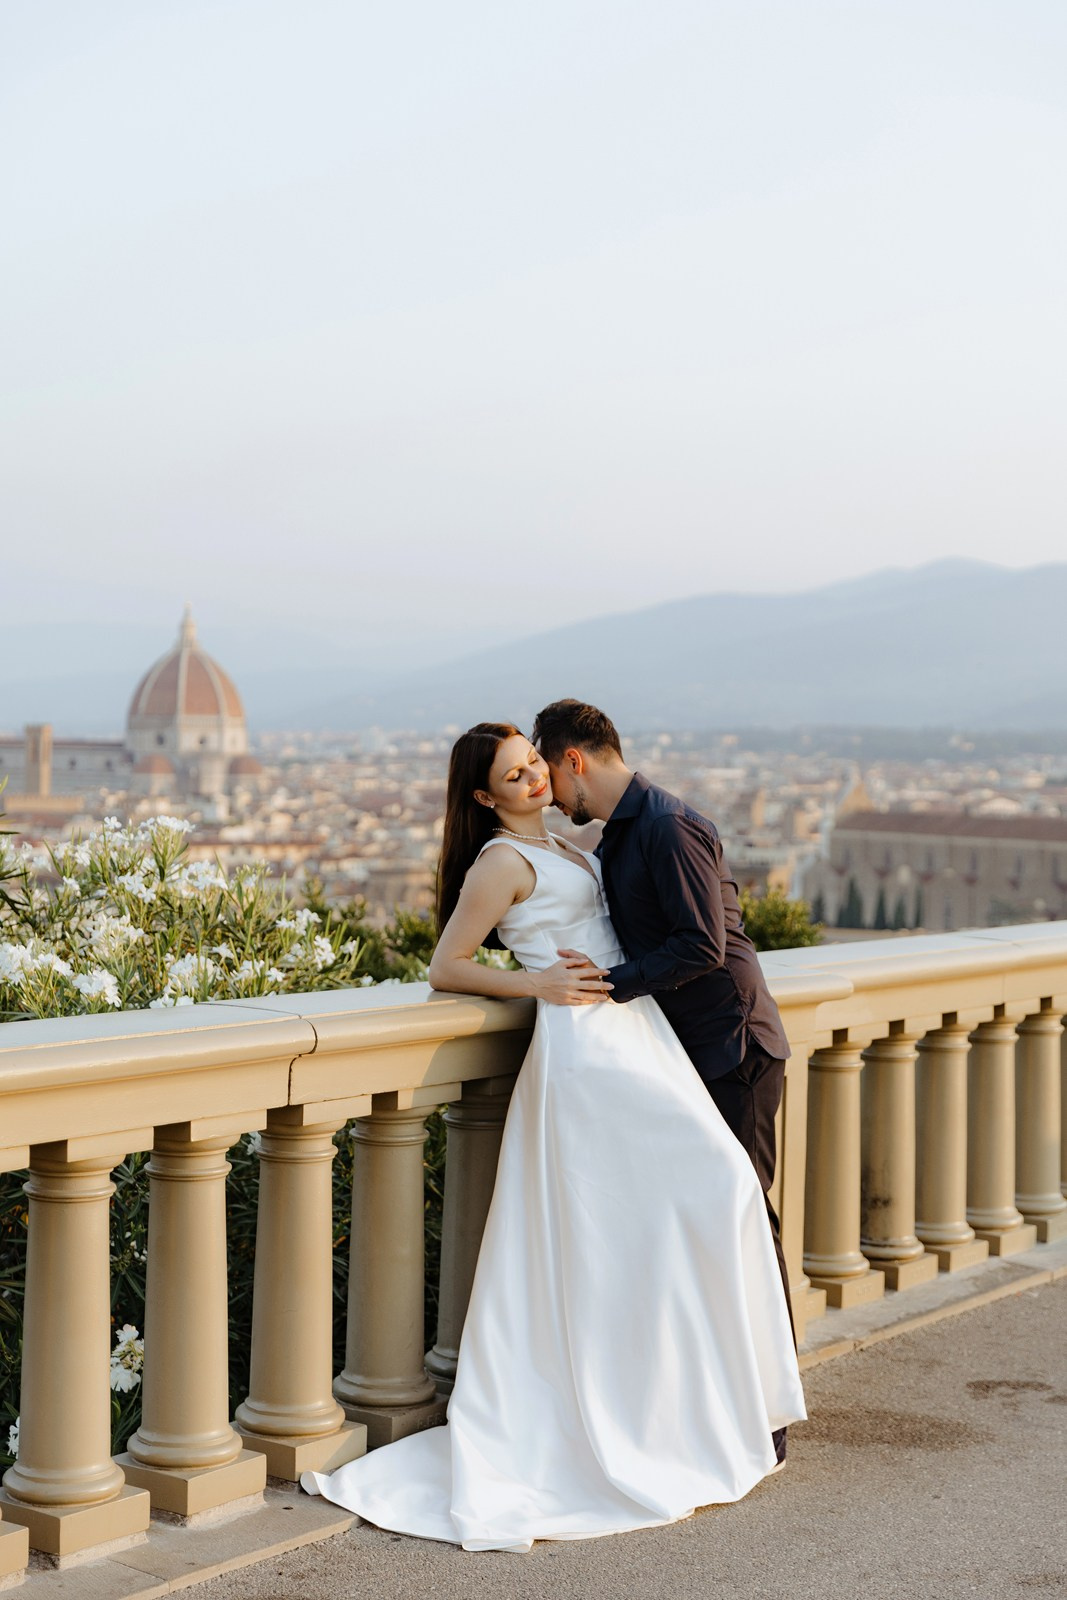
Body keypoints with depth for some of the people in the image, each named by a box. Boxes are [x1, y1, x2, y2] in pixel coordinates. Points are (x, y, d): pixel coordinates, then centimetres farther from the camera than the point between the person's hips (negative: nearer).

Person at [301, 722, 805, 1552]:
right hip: (588, 1047, -9)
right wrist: (535, 984, -15)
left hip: (631, 1038, 9)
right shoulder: (501, 862, -7)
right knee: (712, 1181, -10)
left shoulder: (557, 848, 19)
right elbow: (446, 968, -7)